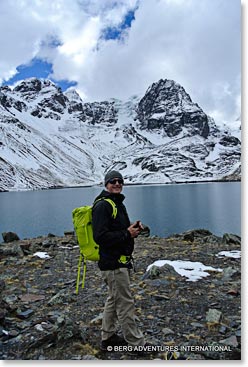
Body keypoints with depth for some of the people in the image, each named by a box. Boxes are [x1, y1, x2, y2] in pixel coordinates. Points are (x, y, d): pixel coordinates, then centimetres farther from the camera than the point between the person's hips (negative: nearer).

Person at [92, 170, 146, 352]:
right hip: (113, 263, -11)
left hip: (121, 261, 11)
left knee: (114, 300, 20)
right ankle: (137, 343, 14)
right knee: (126, 303, 0)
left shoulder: (119, 204, 15)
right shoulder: (102, 206, -17)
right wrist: (127, 234, -20)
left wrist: (135, 228, 2)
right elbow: (100, 236, -25)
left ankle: (108, 338, 35)